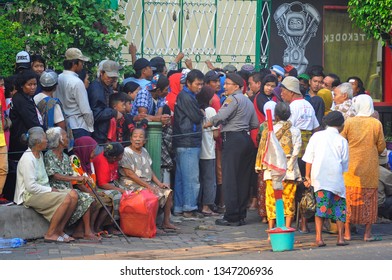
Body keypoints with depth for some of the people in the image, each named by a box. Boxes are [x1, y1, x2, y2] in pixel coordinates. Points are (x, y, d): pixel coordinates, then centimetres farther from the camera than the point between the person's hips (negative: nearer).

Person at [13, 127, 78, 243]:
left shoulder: (40, 155, 14)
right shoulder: (27, 159, -17)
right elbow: (31, 187, -21)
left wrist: (51, 189, 4)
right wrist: (50, 190, -14)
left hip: (43, 191, 9)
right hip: (30, 196, -9)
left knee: (73, 194, -9)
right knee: (66, 199, -25)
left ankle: (59, 230, -4)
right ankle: (50, 234, -17)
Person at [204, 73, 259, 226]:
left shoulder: (233, 99, -8)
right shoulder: (248, 101, 20)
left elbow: (220, 117, -18)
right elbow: (255, 124, 21)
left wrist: (205, 124, -4)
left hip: (233, 139, -9)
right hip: (246, 138, 9)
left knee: (230, 179, -7)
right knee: (244, 178, 9)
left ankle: (231, 217, -9)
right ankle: (241, 216, 10)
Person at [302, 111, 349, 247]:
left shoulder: (316, 136, 7)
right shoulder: (342, 140, 4)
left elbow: (309, 158, 7)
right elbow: (345, 164, 7)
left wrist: (307, 177, 12)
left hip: (319, 178, 1)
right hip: (336, 178, -1)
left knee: (321, 206, 0)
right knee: (339, 206, 8)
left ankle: (319, 237, -10)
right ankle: (340, 237, 5)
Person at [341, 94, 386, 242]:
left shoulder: (349, 123, -8)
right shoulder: (376, 124, -5)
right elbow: (381, 146, 1)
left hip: (351, 167, 0)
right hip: (370, 168, 0)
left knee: (349, 198, 6)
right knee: (369, 199, 7)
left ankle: (347, 232, 6)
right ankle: (368, 233, 6)